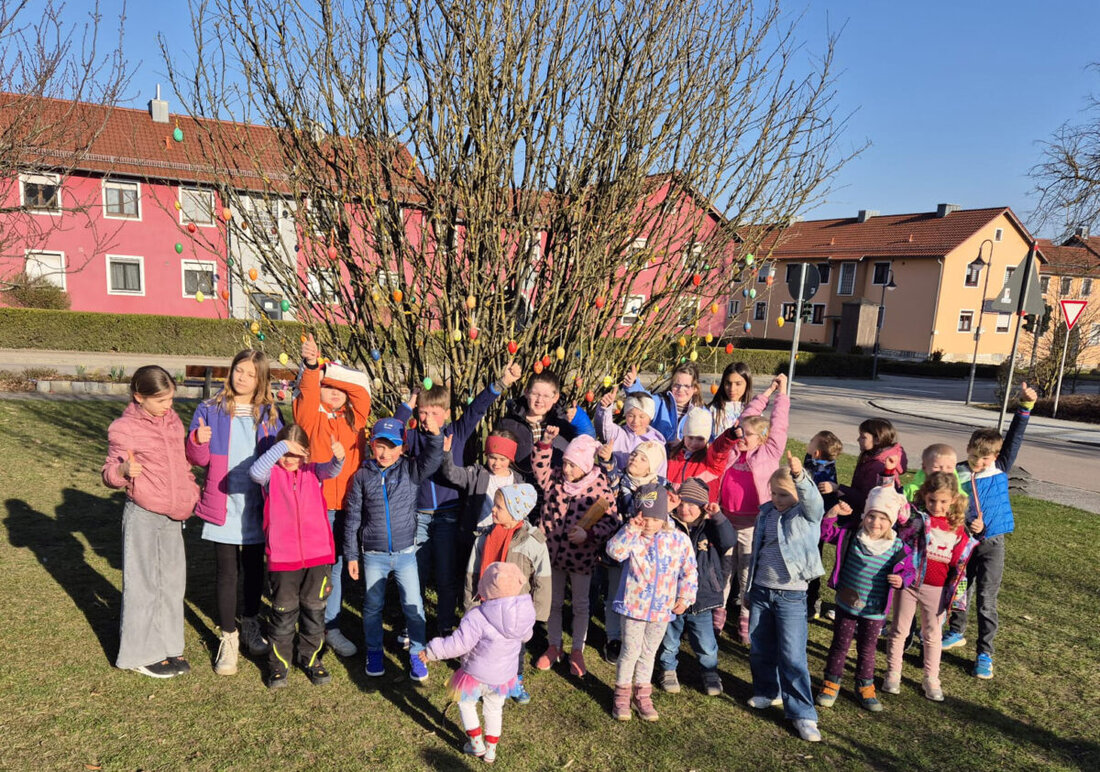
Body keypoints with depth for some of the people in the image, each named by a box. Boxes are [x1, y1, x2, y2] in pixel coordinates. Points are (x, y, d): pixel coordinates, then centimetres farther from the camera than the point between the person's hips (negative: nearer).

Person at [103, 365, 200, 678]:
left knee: (172, 579, 13)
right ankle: (141, 652, 20)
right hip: (143, 515, -6)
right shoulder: (123, 428, -11)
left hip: (173, 515, 6)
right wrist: (123, 470, -29)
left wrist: (192, 492, 10)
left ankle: (167, 645, 27)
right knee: (143, 583, 4)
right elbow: (109, 473, -7)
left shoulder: (172, 420, 8)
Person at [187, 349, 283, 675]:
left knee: (254, 569, 15)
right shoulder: (210, 410, -2)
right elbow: (197, 459, -2)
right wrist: (198, 441, -21)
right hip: (223, 505, -2)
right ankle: (228, 638, 21)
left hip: (257, 507, 2)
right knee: (226, 572, 5)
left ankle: (250, 624, 35)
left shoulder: (269, 414, 3)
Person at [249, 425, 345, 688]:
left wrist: (339, 456, -40)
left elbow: (331, 470, -17)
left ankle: (311, 658, 32)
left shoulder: (313, 471, 4)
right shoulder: (271, 474, -1)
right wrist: (281, 447, -27)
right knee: (283, 612, 12)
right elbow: (255, 472, -23)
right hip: (282, 557, -2)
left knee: (314, 610, 14)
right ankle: (279, 662, 30)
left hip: (318, 555, 2)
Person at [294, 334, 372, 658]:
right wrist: (311, 365, -35)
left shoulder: (353, 418, 10)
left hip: (347, 504, 5)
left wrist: (327, 369, -9)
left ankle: (332, 627, 27)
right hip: (316, 504, -5)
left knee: (338, 566, 14)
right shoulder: (311, 415, -1)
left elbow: (361, 385, -1)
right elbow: (307, 392, -19)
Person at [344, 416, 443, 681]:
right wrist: (351, 555, 3)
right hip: (373, 555, 1)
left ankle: (417, 653, 23)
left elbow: (431, 460, -27)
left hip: (405, 553, 0)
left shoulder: (410, 470, -5)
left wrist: (434, 435, -46)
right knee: (373, 606, 14)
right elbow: (352, 518, 2)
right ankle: (374, 652, 35)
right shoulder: (362, 476, -4)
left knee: (413, 605, 4)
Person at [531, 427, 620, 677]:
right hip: (552, 552, 3)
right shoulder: (555, 479, -2)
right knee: (553, 602, 16)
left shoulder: (600, 487, -13)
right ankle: (554, 646, 35)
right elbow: (539, 465, -2)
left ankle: (577, 651, 30)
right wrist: (546, 441, -16)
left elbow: (611, 520, -12)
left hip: (580, 556, -3)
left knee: (580, 605, 12)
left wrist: (588, 533, -25)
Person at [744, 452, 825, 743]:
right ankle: (767, 692, 38)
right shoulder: (766, 512, 6)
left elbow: (813, 500, -35)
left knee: (792, 656, -4)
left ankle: (803, 714, 10)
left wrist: (800, 475, -55)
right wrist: (749, 589, 19)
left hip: (791, 595, -5)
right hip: (761, 591, 6)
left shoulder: (808, 515, -9)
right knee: (759, 648, 16)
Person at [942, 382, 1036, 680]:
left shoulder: (1000, 469, -5)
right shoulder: (955, 477, -8)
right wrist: (966, 526, -21)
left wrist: (1024, 405, -19)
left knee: (986, 600, -1)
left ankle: (985, 654, 10)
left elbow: (1014, 438, -12)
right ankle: (956, 633, 38)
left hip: (992, 544, -1)